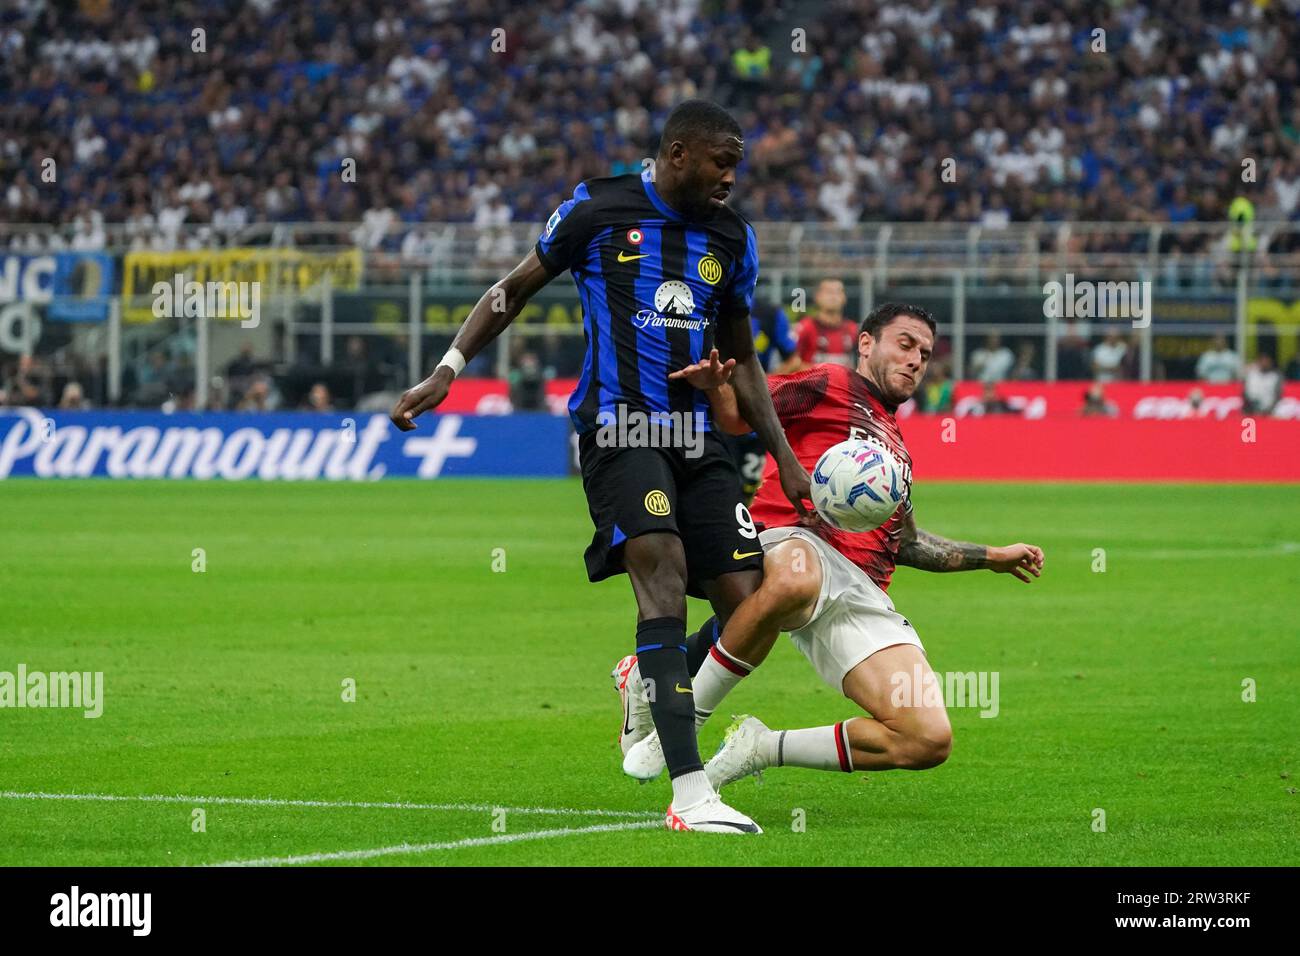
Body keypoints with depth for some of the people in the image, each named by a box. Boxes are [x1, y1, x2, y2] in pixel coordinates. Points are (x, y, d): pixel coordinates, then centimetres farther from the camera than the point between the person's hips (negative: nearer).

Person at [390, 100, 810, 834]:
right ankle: (691, 794, -32)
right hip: (617, 428, -5)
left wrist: (786, 459, 17)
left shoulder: (733, 238, 13)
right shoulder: (600, 209, 0)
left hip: (696, 436, 5)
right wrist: (447, 371, 1)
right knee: (662, 569, -26)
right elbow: (517, 289, 10)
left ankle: (656, 704, 28)